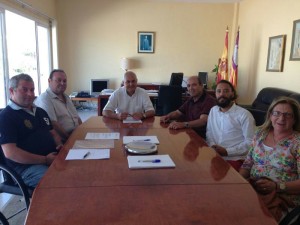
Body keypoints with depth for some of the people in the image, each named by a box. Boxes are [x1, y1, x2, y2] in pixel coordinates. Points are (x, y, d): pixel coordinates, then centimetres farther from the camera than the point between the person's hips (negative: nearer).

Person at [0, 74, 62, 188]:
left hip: (53, 158, 8)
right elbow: (10, 152, -14)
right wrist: (45, 160, -19)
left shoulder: (40, 111, 22)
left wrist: (60, 146, 5)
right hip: (26, 166, -8)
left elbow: (53, 133, 30)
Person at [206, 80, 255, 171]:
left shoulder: (244, 114, -4)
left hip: (234, 159, -5)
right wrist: (212, 145, -4)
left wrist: (227, 151, -15)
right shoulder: (213, 111, 16)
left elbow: (250, 142, -8)